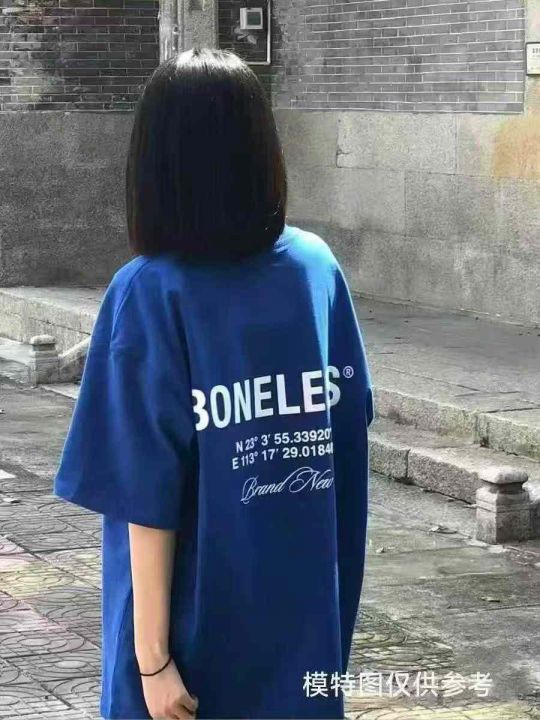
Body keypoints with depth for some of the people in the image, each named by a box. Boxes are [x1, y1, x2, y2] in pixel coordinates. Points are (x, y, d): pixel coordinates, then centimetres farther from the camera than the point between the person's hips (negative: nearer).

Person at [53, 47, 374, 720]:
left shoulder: (151, 294, -17)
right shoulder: (317, 266, -3)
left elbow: (150, 500, -18)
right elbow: (349, 424, 6)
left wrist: (152, 657, -13)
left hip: (197, 628, -4)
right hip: (308, 607, 4)